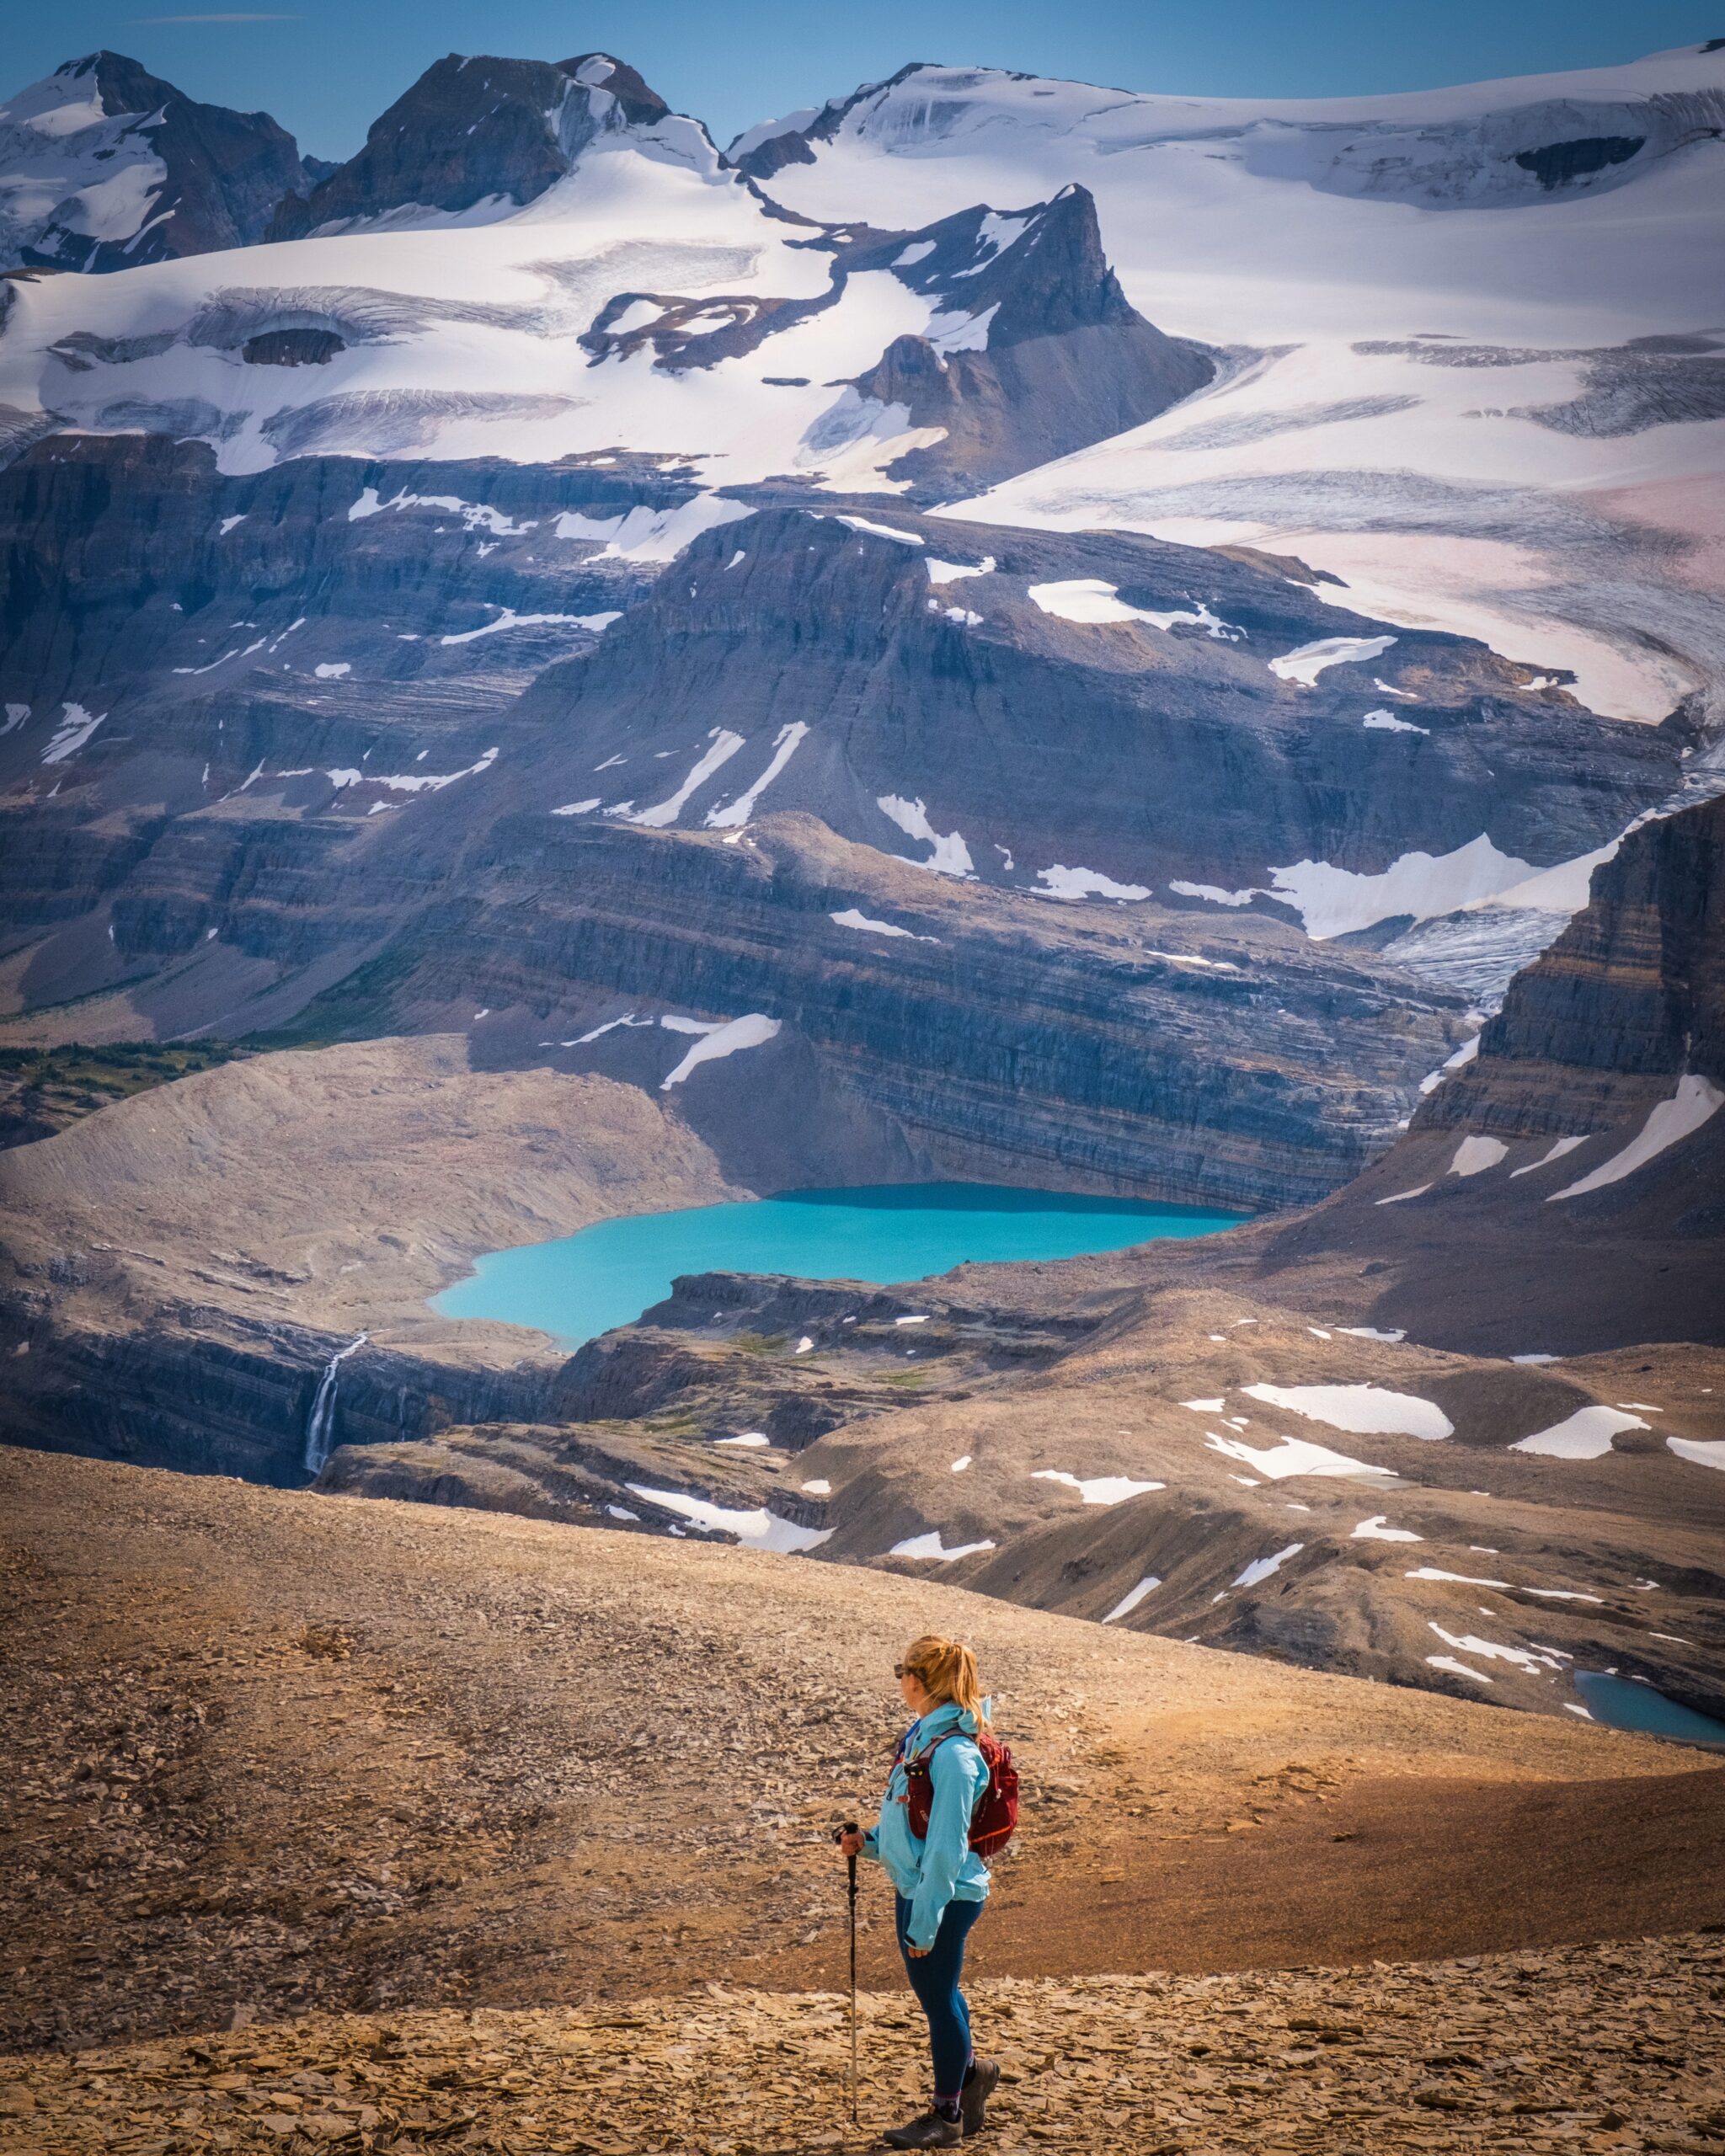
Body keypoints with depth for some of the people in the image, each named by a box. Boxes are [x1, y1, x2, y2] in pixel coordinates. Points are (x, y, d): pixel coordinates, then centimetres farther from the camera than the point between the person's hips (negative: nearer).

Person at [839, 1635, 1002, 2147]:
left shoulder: (952, 1753, -25)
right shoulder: (919, 1735, 3)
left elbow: (947, 1847, -24)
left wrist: (925, 1922, -21)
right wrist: (869, 1841, 2)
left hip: (946, 1895, -8)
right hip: (914, 1887, 8)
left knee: (938, 1998, 7)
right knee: (932, 1992, 21)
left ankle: (947, 2114, 23)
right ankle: (970, 2070, 43)